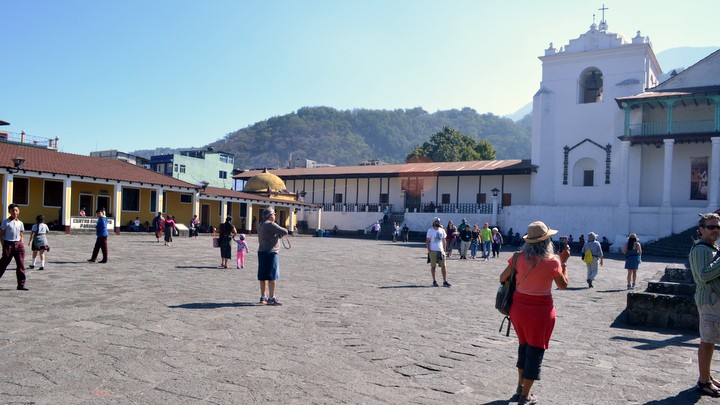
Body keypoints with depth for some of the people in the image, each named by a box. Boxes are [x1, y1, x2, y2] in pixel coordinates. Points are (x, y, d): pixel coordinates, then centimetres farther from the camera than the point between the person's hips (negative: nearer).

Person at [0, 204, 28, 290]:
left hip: (18, 244, 4)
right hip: (8, 244, -4)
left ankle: (21, 284, 4)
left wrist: (22, 246, 7)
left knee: (21, 265, 0)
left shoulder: (20, 223, 10)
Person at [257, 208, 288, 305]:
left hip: (261, 252, 9)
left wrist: (277, 235, 13)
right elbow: (284, 232, -17)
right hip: (270, 252, -9)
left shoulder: (261, 225, 17)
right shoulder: (271, 224, -13)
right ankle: (272, 298, -6)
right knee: (272, 276, -6)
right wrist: (280, 233, 6)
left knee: (263, 276, 12)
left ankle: (263, 297, 18)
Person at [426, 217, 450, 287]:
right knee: (433, 266, 3)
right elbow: (427, 241, -2)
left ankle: (445, 281, 1)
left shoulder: (442, 230, 10)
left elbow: (444, 241, 15)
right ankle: (434, 281, 13)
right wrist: (429, 250, -9)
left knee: (443, 266, -2)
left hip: (441, 250, 3)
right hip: (433, 251, -3)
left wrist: (444, 250, 7)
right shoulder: (430, 231, -2)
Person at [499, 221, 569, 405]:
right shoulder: (553, 261, -13)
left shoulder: (519, 257, -6)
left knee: (524, 346, 23)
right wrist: (563, 262, 8)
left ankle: (520, 388, 32)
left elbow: (503, 278, 0)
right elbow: (563, 285, 2)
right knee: (535, 351, 10)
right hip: (541, 310, -4)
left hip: (518, 307, 4)